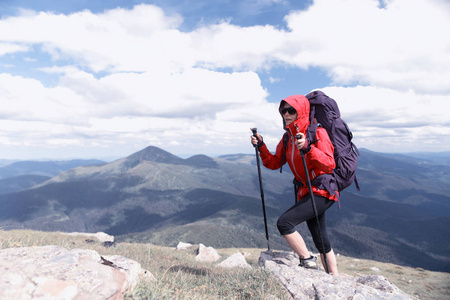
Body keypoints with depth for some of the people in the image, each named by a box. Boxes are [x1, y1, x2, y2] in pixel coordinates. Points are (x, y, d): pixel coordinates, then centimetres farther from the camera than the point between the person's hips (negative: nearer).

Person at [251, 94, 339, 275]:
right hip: (307, 193, 8)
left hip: (322, 192, -8)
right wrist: (261, 146, -5)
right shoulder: (288, 137, 7)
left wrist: (307, 148, -40)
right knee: (321, 242, 16)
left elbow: (329, 165, -26)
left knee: (284, 222, -19)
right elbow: (274, 164, 8)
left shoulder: (318, 133, -14)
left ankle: (307, 261, 1)